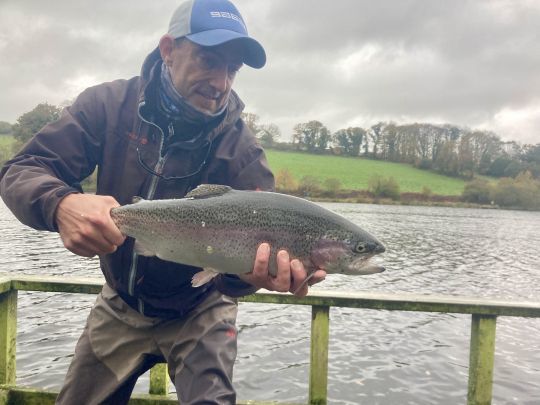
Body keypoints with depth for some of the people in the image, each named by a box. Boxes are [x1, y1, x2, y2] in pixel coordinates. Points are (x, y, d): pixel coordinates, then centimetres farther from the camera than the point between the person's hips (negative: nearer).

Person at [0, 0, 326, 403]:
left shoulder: (241, 148, -20)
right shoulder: (111, 105, -15)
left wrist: (251, 269, -51)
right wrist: (61, 204, -41)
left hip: (198, 312, -2)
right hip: (120, 305, 3)